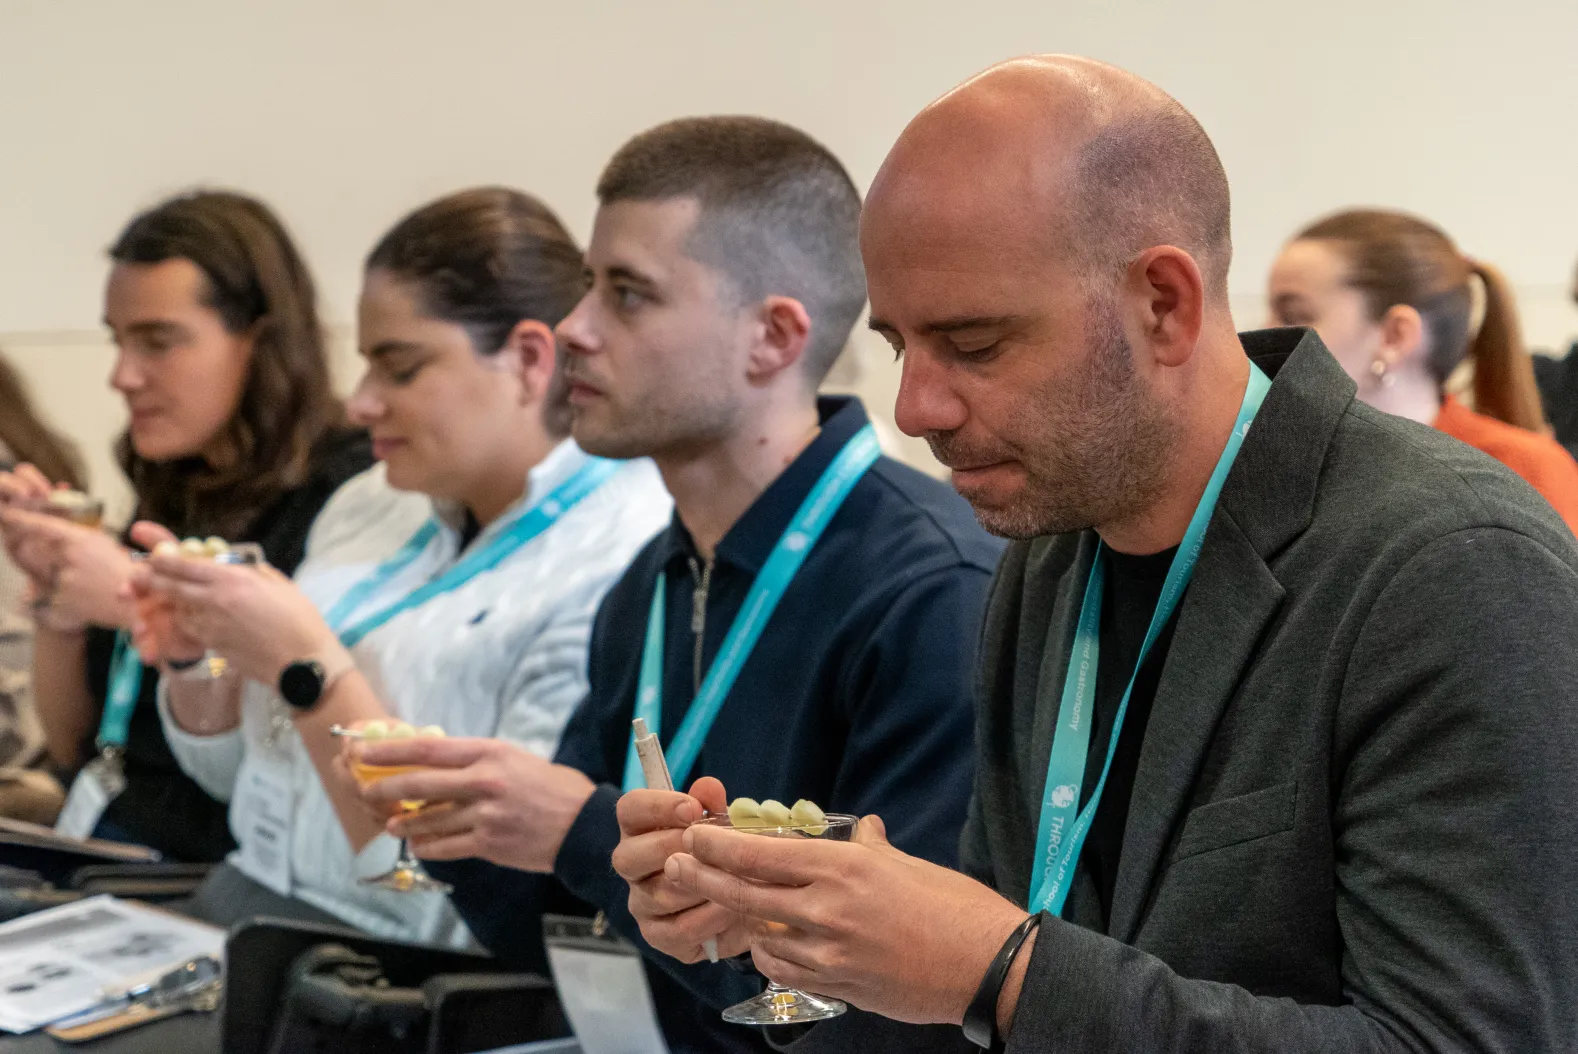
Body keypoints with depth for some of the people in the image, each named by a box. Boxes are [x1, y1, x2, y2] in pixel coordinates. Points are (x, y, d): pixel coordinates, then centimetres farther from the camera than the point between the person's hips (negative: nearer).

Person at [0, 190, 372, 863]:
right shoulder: (174, 495, 13)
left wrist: (139, 603, -17)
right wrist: (56, 592, 2)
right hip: (106, 849, 7)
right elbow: (71, 746, 17)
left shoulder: (350, 496, -8)